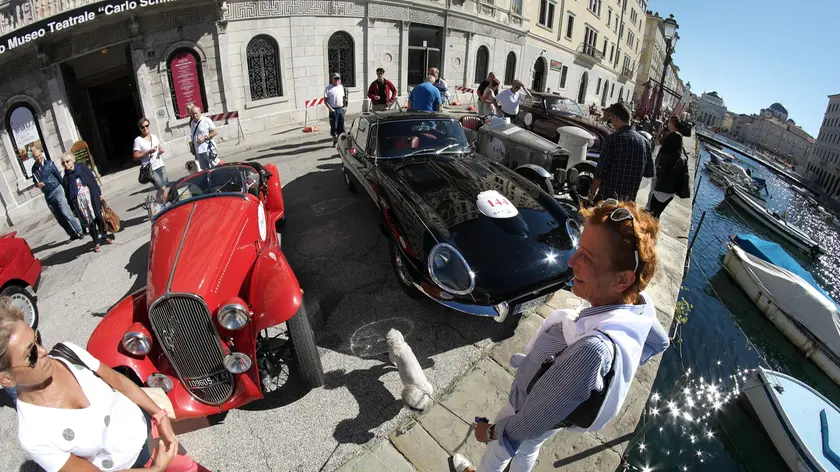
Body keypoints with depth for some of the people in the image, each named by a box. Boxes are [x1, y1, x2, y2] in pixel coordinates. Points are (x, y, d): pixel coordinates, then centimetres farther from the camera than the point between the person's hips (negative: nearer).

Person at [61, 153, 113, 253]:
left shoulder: (83, 168, 1)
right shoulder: (66, 178, 0)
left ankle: (105, 237, 23)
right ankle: (96, 243, 9)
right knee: (90, 222, 0)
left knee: (99, 217, 6)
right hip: (80, 202, 0)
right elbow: (68, 195, 3)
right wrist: (73, 207, 1)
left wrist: (99, 193, 3)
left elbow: (93, 181, 5)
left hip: (92, 197, 1)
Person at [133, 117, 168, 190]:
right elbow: (136, 157, -7)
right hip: (151, 169, -5)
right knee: (162, 188, -13)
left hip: (161, 166, 5)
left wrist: (161, 150, 2)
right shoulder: (138, 140, -5)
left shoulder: (154, 137, 11)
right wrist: (148, 152, -18)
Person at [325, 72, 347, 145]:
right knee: (334, 126, 0)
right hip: (333, 110, -4)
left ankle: (339, 139, 22)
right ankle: (335, 140, 13)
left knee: (341, 125, 8)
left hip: (341, 109, 4)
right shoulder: (328, 88, -6)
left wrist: (343, 106, 6)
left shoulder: (341, 87, 9)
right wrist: (330, 109, -17)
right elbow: (325, 101, -6)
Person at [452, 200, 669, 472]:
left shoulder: (594, 349, -48)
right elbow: (659, 342, 2)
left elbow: (535, 419, -32)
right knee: (528, 449, 35)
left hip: (533, 417, -6)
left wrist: (493, 431, -14)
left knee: (498, 450, 28)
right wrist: (616, 372, 14)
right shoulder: (640, 304, -24)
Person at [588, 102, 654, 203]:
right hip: (629, 199, 5)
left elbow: (600, 172, -14)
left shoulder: (612, 139, -14)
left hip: (607, 196, -5)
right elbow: (649, 173, 8)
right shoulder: (645, 142, 2)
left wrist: (592, 192, -2)